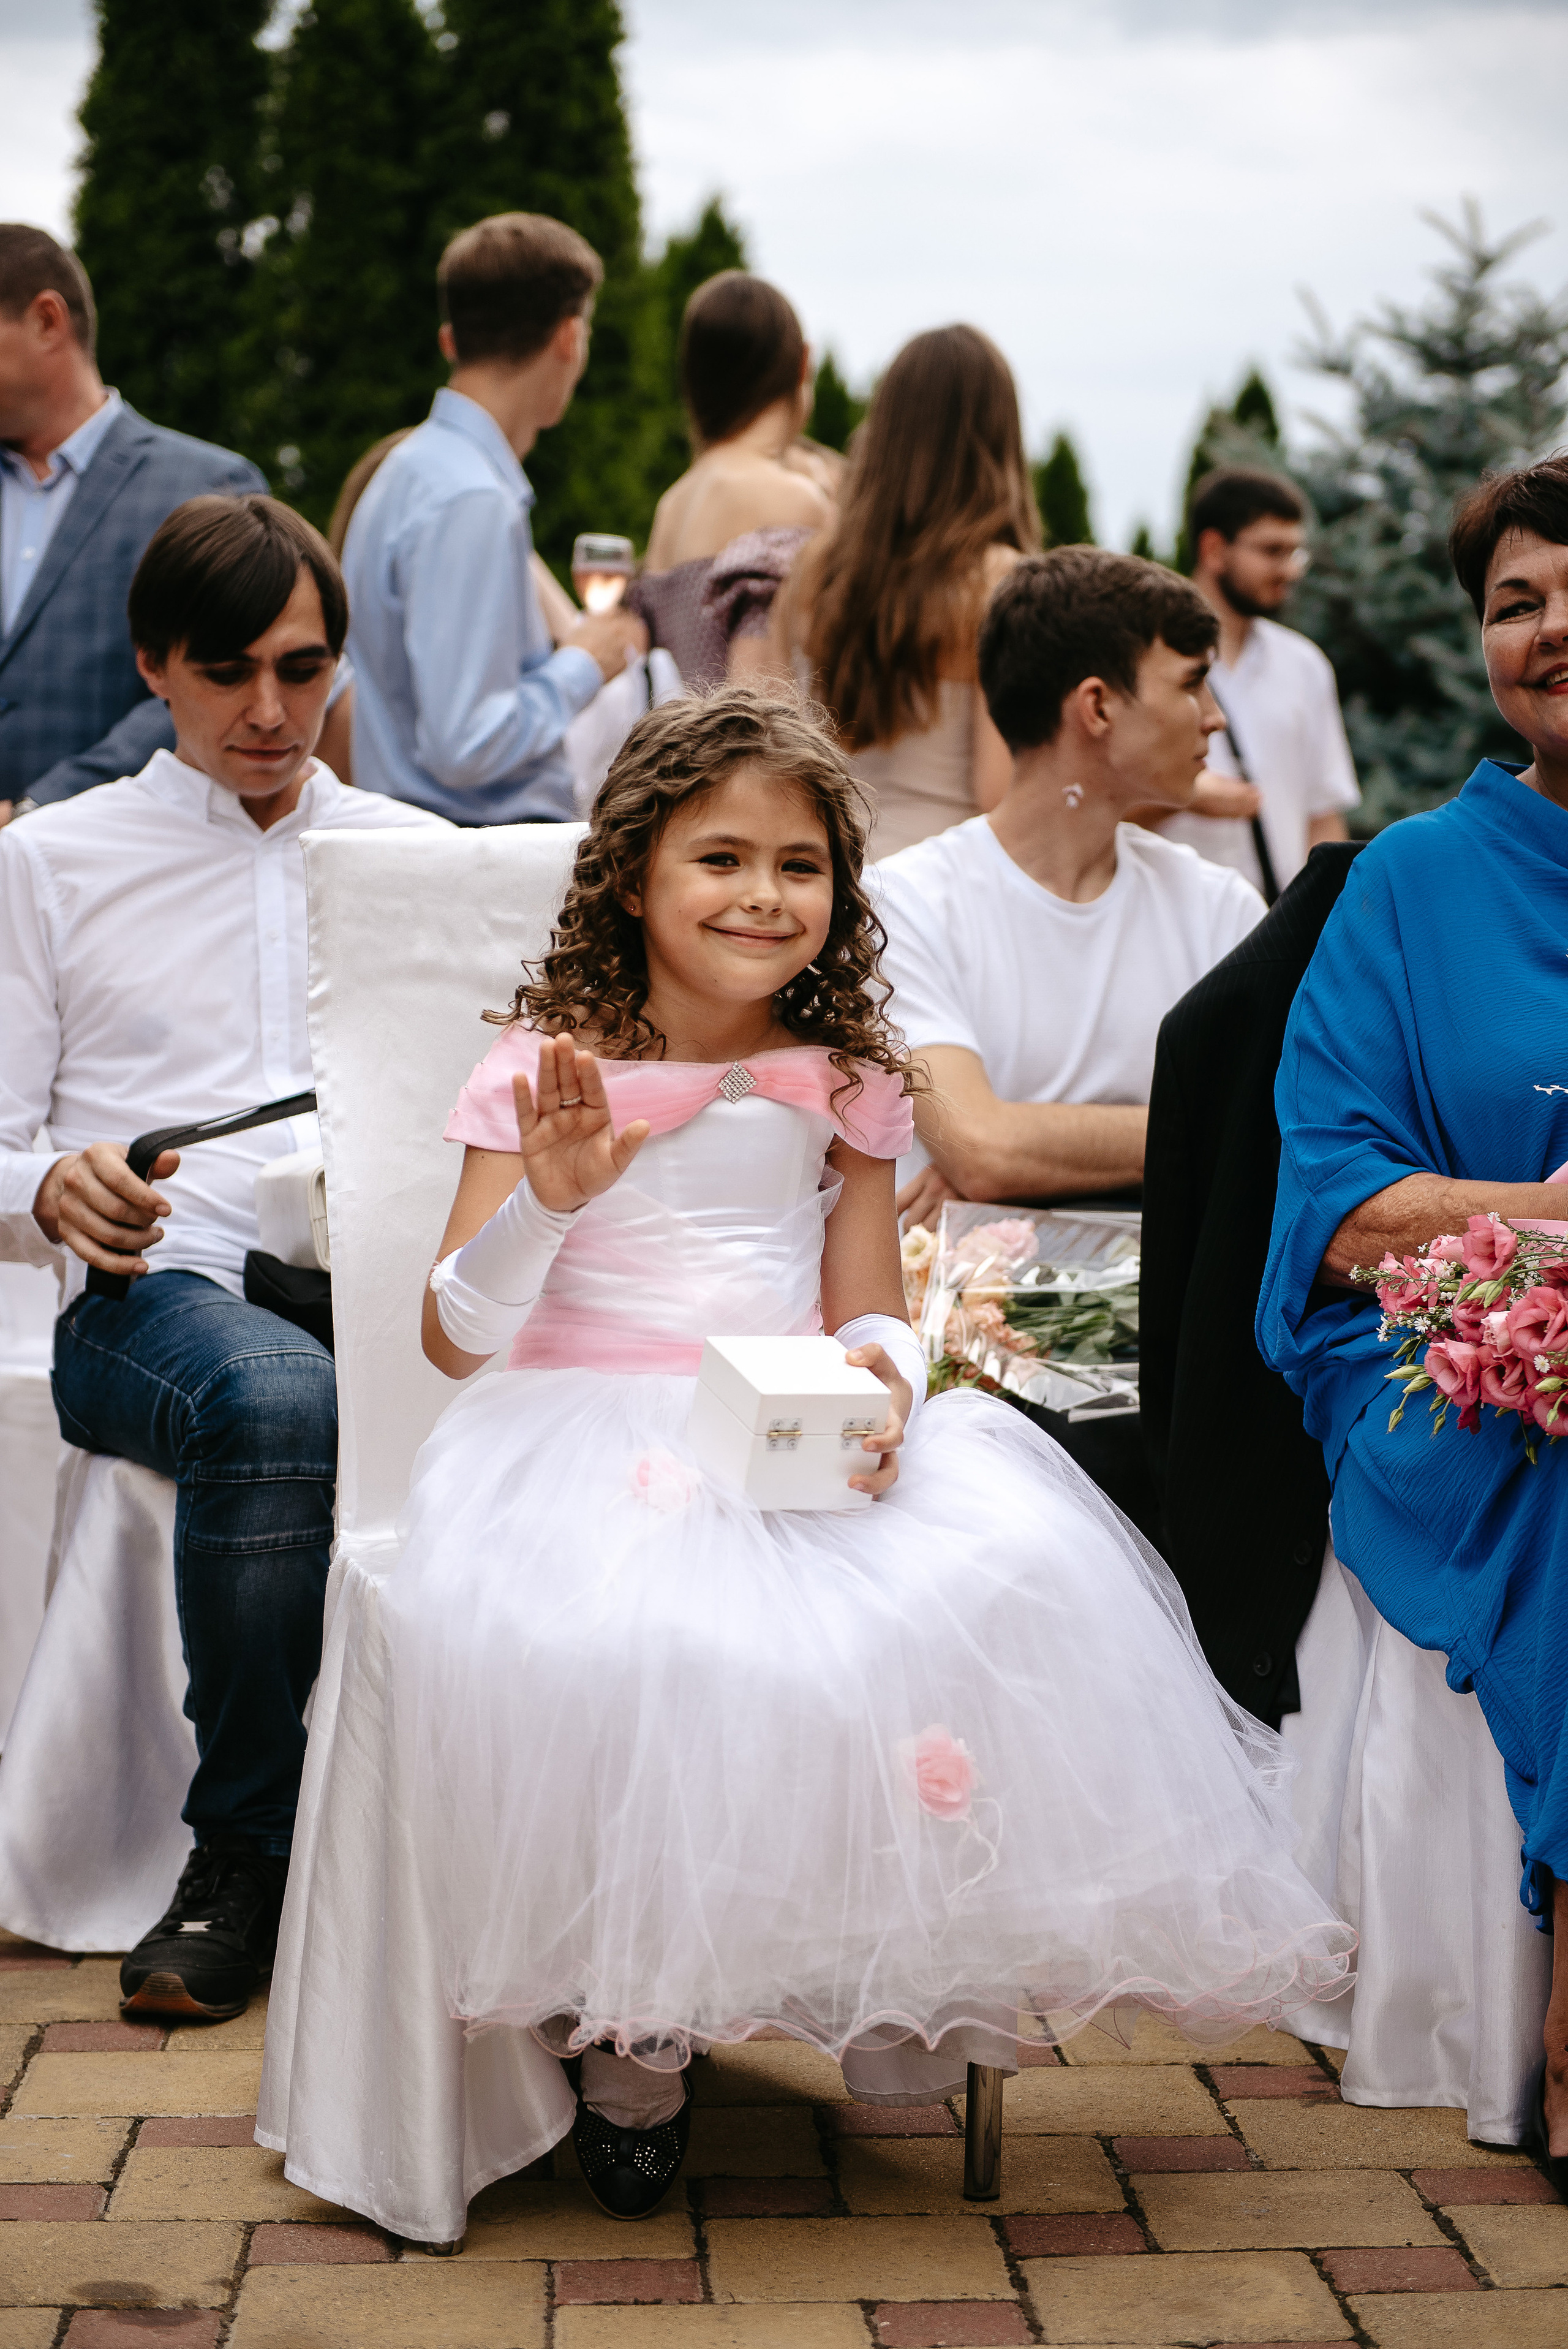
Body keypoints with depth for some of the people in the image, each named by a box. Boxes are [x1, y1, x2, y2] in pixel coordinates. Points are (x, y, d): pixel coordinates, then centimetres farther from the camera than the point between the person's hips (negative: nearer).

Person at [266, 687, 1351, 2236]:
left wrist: (882, 1376, -11)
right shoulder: (546, 1066, 0)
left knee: (993, 1579, -27)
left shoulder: (843, 1079, 11)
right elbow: (454, 1339, -4)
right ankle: (629, 2026, -9)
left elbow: (869, 1308, 14)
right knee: (614, 1644, -35)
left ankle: (911, 1971, -5)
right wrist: (547, 1197, -22)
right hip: (586, 1436, -3)